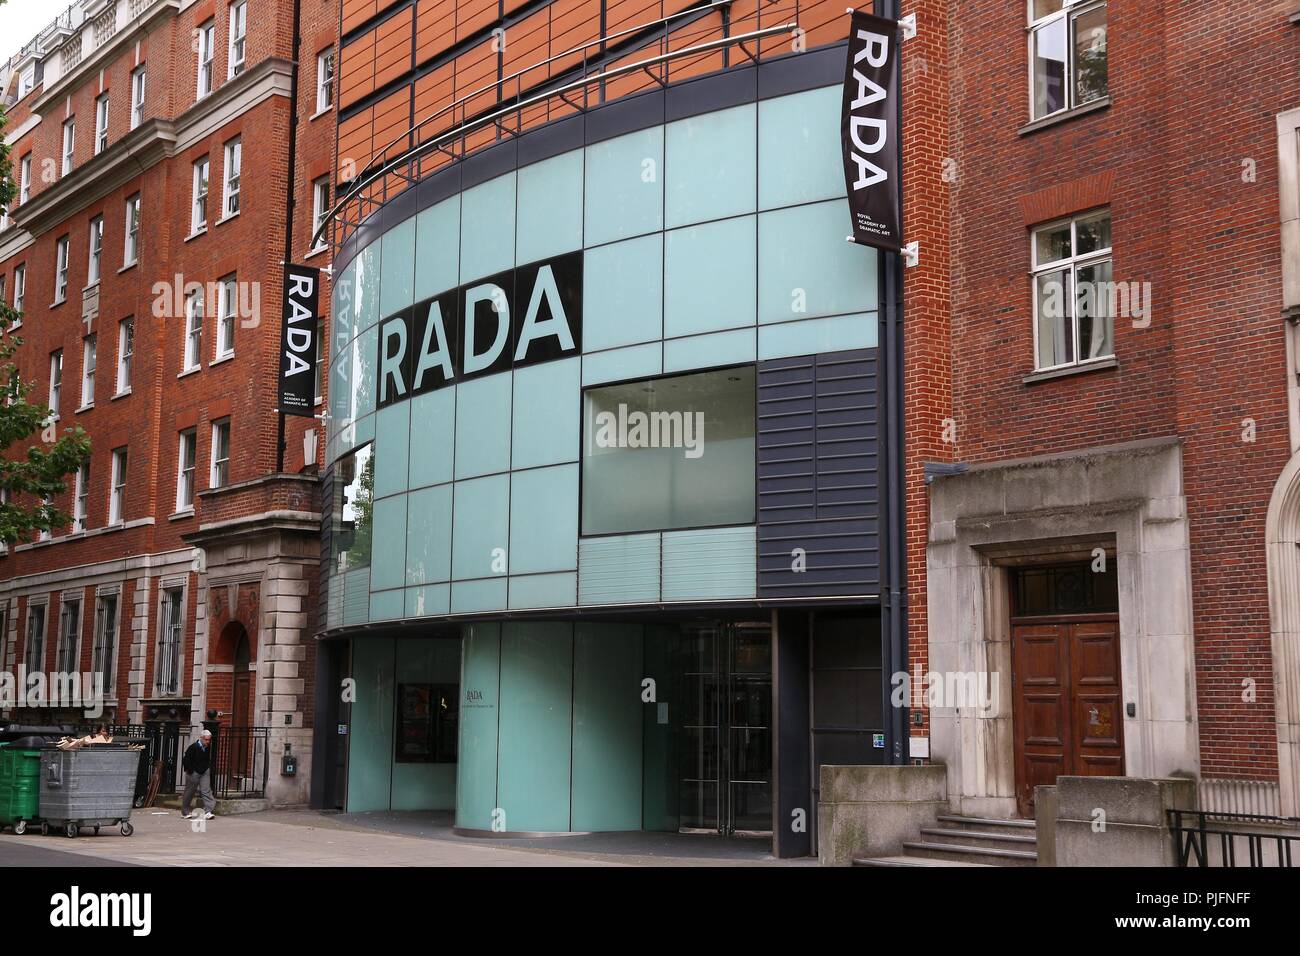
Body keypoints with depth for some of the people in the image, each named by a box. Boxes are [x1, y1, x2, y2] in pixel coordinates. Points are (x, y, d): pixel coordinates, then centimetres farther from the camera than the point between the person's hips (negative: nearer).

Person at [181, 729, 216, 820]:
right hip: (194, 772, -4)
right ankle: (184, 812, 21)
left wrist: (208, 768, 11)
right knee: (189, 792, 7)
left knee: (206, 791, -7)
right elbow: (186, 760, -12)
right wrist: (190, 771, -11)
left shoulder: (208, 748, 3)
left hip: (205, 772, 4)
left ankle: (208, 812, -13)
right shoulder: (193, 747, -15)